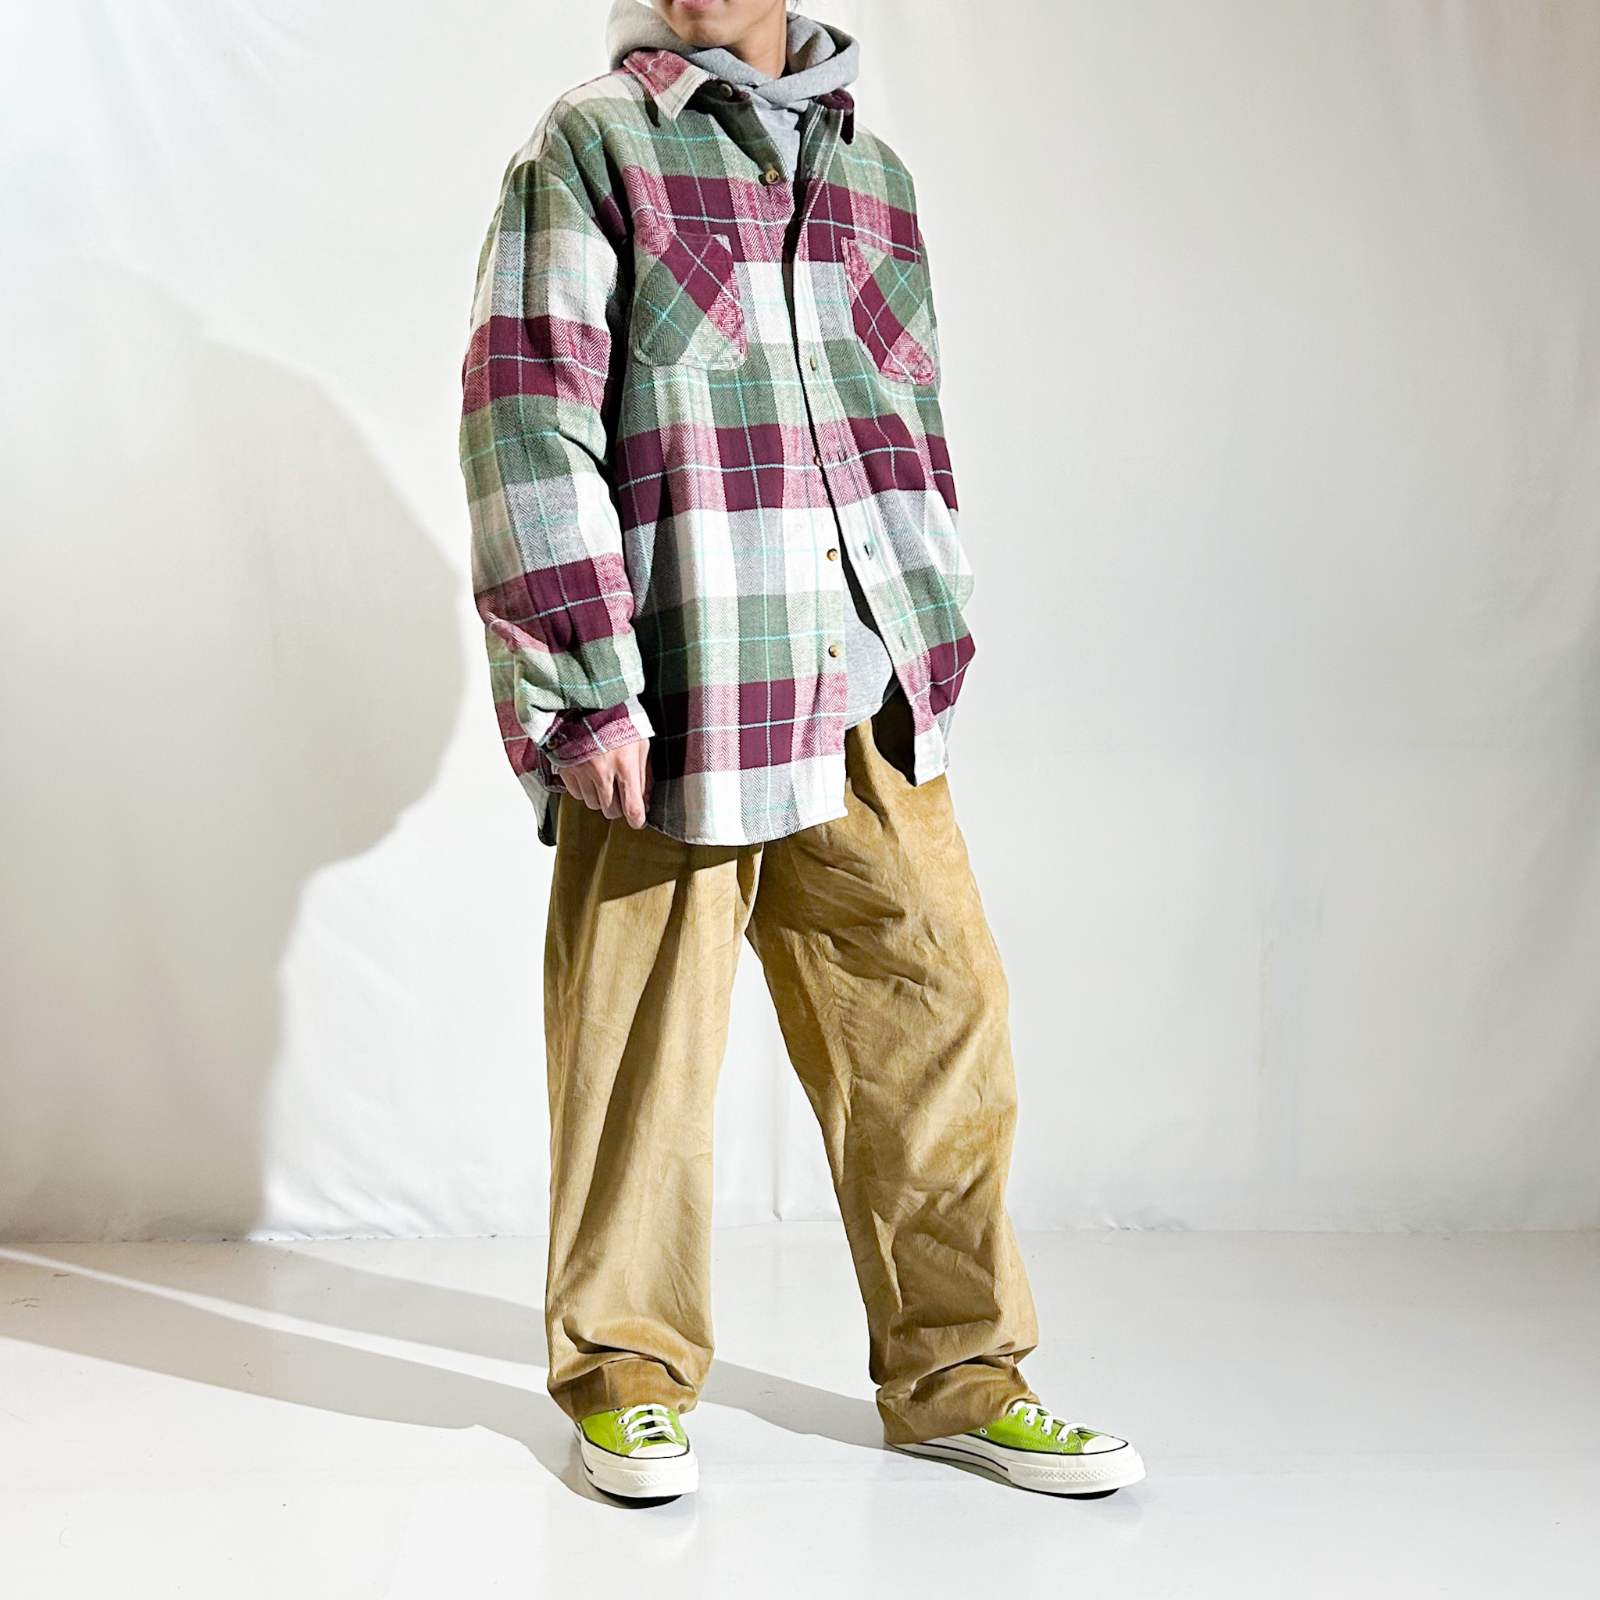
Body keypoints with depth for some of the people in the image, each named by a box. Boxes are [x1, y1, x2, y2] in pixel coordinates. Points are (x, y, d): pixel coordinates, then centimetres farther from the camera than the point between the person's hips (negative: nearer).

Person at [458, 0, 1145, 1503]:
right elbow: (527, 421, -7)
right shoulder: (589, 147, 2)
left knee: (937, 1018, 4)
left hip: (869, 702, 5)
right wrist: (588, 689, -13)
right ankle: (627, 1377, 21)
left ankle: (955, 1375, 19)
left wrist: (929, 651, 18)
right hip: (668, 691, -5)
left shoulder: (873, 172, 20)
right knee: (644, 1043, 3)